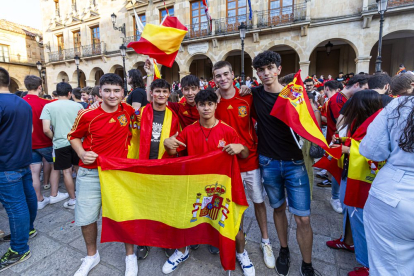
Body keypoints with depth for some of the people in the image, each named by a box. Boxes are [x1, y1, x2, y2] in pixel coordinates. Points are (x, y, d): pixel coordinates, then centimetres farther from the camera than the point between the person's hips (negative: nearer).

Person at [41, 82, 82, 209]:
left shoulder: (48, 106, -3)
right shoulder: (78, 106, -1)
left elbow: (46, 129, -9)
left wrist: (55, 138, 9)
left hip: (61, 143, -1)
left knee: (66, 171, 8)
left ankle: (73, 199, 16)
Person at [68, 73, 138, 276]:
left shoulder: (128, 111, -4)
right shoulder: (87, 115, -10)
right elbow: (73, 136, 5)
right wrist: (81, 153, -10)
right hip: (90, 174, 0)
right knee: (86, 218, 12)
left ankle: (130, 255, 32)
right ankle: (92, 256, 41)